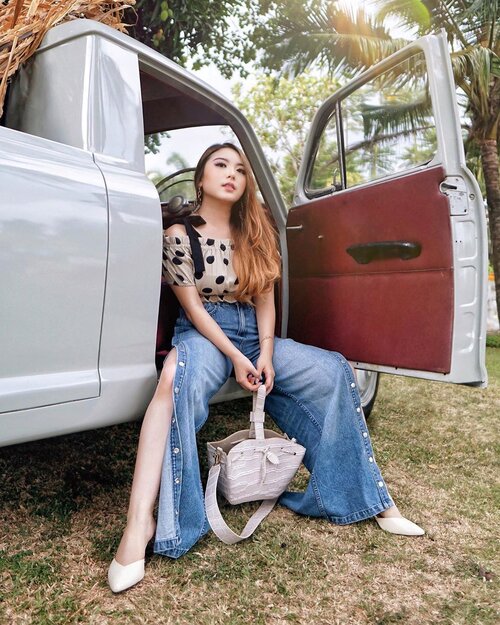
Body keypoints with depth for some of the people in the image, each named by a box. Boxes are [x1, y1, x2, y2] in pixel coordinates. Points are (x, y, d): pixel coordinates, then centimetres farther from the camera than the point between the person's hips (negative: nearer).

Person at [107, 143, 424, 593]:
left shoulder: (255, 232, 8)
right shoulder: (180, 235, -5)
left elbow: (265, 299, 4)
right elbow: (193, 307, -9)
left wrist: (266, 355, -8)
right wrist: (236, 358, -16)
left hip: (255, 336, 5)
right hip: (203, 335, -4)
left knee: (333, 370, -10)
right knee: (177, 378, -39)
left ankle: (365, 496, 0)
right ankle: (140, 523, -38)